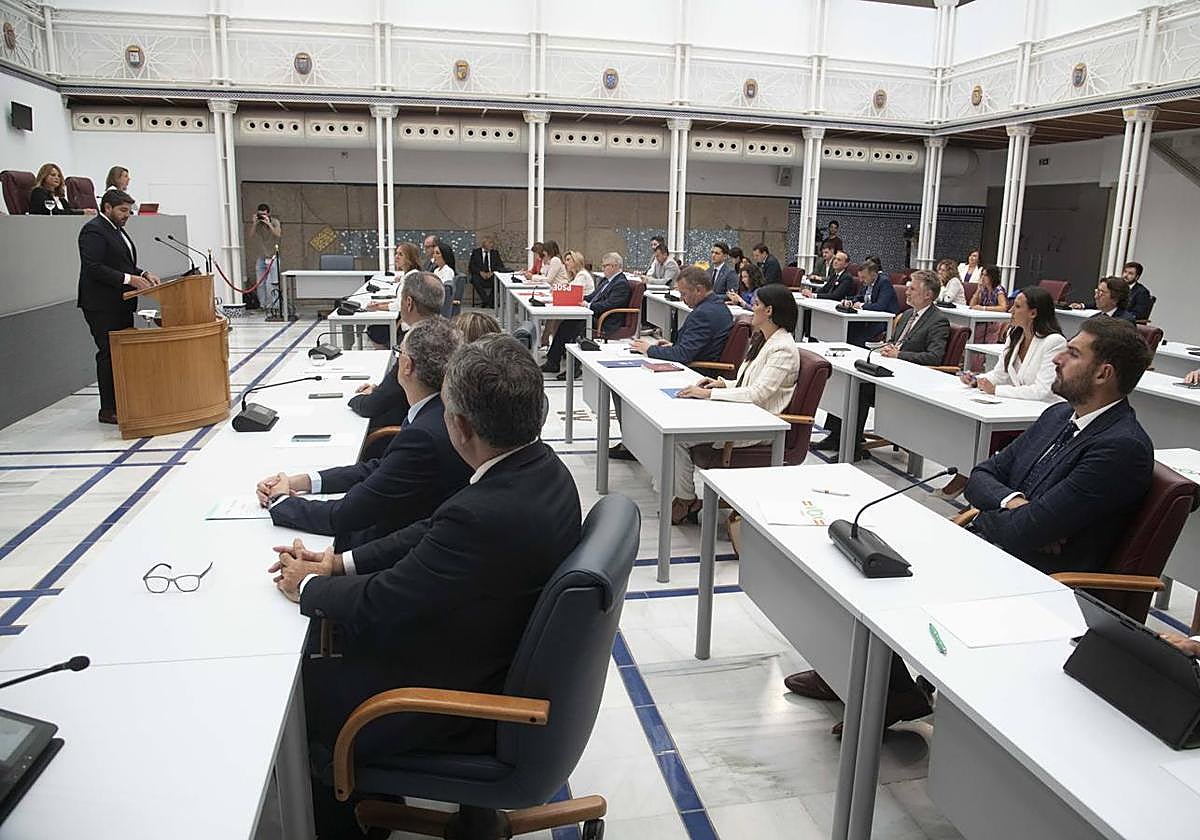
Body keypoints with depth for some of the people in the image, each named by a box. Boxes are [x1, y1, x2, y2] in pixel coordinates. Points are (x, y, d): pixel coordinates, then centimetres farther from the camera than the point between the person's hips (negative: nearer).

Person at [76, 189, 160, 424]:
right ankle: (108, 410, 0)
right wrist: (130, 279, -22)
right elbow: (94, 268, -20)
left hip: (121, 305, 9)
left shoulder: (117, 229, 18)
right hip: (102, 306, -9)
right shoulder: (93, 231, -12)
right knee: (109, 354, -6)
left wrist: (143, 273, 7)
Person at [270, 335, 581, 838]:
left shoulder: (485, 515, -36)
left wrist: (306, 587, -4)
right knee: (333, 647, 20)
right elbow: (431, 532, 4)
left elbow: (377, 608, -23)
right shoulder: (541, 467, -8)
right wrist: (341, 563, 0)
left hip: (472, 705, -8)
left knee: (302, 688, 10)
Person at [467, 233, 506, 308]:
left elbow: (501, 266, 6)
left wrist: (492, 272, -14)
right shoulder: (476, 252, 11)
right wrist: (480, 272, -16)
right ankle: (486, 302, -32)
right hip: (479, 275, -1)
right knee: (475, 280, -35)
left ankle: (491, 303, -26)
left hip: (492, 275, 1)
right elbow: (471, 266, 2)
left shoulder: (495, 253, 16)